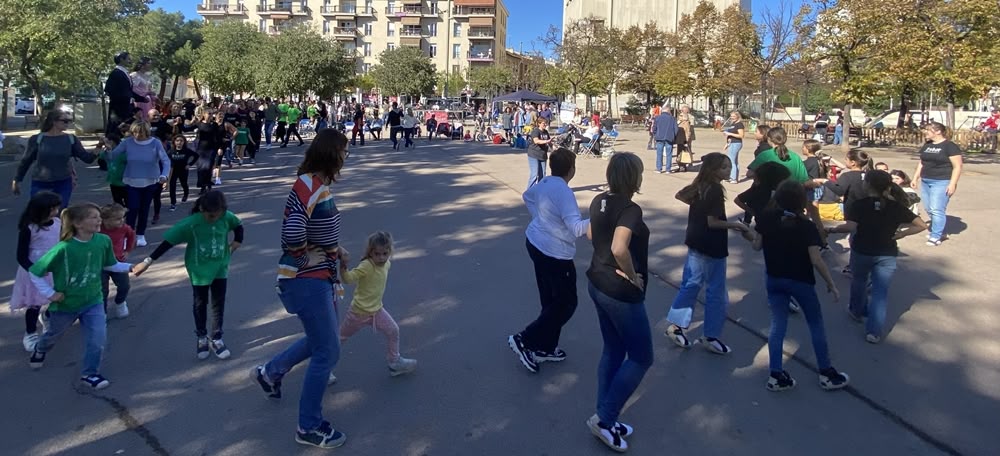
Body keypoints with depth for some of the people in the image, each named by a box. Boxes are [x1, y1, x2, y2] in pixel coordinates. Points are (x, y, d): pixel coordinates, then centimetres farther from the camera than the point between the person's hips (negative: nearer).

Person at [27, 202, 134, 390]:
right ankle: (40, 350, 62)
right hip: (65, 304, -2)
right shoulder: (63, 248, -30)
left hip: (93, 301, 2)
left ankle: (90, 373, 18)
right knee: (53, 335, 26)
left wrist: (130, 267, -12)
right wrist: (49, 293, -17)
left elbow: (110, 265, 0)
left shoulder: (103, 241, -18)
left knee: (97, 339, -7)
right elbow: (35, 272, -19)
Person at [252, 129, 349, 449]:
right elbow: (293, 234, -35)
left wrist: (334, 248, 7)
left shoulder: (320, 184, 8)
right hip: (307, 281, -10)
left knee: (319, 341, 24)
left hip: (318, 277, 10)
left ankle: (270, 372, 43)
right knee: (327, 352, -1)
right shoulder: (308, 186, -22)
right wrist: (305, 256, -18)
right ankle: (310, 427, 14)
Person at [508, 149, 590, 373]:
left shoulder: (544, 183, 5)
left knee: (550, 300, 19)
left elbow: (527, 197, 27)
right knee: (566, 303, 4)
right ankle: (525, 340, 4)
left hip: (536, 243, 9)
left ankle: (546, 347, 28)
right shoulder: (564, 192, -23)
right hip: (555, 253, -9)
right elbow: (576, 227, -31)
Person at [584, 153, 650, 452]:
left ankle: (605, 418, 28)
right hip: (621, 293, -9)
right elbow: (619, 249, -39)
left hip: (598, 284, 9)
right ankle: (604, 418, 9)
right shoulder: (630, 209, -23)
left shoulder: (599, 201, 3)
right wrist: (632, 276, -22)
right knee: (641, 357, 7)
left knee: (613, 351, 20)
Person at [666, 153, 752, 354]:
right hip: (712, 247, -8)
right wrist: (736, 225, -13)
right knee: (716, 293, 3)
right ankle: (711, 337, 11)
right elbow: (713, 222, -23)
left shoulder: (699, 186, 4)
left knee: (690, 284, 15)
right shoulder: (716, 190, -21)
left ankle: (677, 325, 17)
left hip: (696, 243, 9)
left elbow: (680, 195, 20)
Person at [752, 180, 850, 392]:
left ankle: (776, 375, 7)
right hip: (801, 281, -3)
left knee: (777, 325, 9)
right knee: (816, 325, 13)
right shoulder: (806, 226, -17)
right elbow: (816, 260, -19)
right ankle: (826, 374, 21)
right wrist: (831, 285, -10)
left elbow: (756, 246, 0)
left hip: (774, 280, 3)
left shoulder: (767, 218, -8)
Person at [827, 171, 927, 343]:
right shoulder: (896, 206, -2)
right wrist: (900, 234, 1)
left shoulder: (860, 205, -13)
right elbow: (921, 225, -3)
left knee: (859, 281, 26)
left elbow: (850, 227, -25)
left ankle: (857, 311, 46)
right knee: (881, 291, 3)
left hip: (862, 251, -1)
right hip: (887, 255, 1)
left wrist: (832, 229, -12)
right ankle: (875, 330, -3)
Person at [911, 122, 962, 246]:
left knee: (937, 209, -10)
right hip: (925, 182, 7)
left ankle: (936, 236, -4)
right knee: (929, 209, 9)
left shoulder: (950, 146, -8)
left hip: (941, 182, -7)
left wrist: (952, 184, -17)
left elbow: (957, 167, -11)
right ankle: (940, 231, 23)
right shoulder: (927, 146, 13)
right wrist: (915, 178, 17)